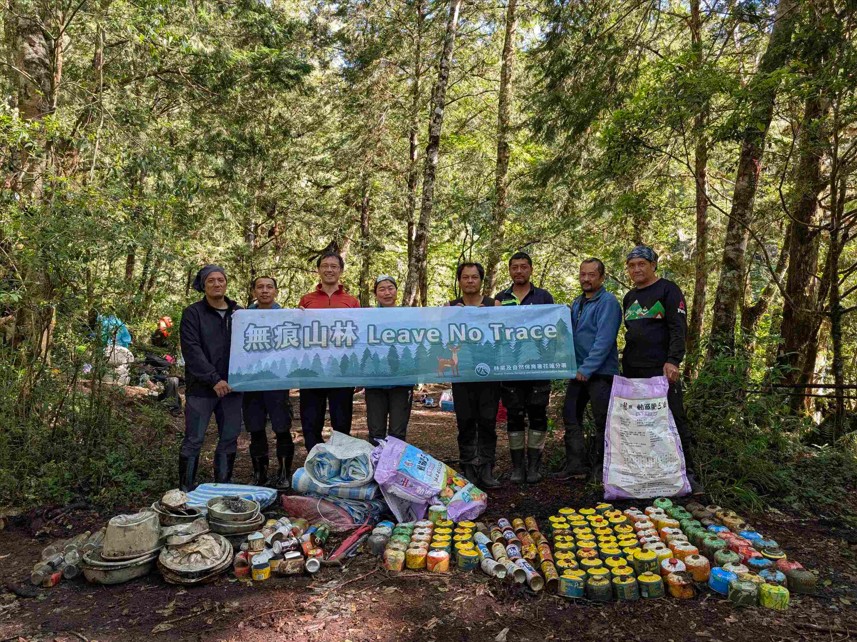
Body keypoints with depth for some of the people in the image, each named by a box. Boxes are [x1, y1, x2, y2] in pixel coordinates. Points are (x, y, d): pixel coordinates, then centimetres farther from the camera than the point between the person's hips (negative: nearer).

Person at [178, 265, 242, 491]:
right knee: (193, 441, 2)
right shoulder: (193, 313, -1)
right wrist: (214, 379, -17)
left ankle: (223, 486, 22)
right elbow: (191, 350, -10)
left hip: (231, 387, 4)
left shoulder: (239, 313, 9)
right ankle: (185, 489, 15)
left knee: (229, 439, 9)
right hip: (201, 388, -4)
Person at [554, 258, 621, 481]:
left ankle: (600, 468, 15)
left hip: (601, 372, -8)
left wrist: (587, 369, -21)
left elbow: (605, 340, -19)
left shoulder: (608, 302, -10)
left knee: (602, 421, 2)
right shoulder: (577, 303, 14)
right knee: (570, 415, 8)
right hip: (579, 371, 8)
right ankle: (576, 463, 18)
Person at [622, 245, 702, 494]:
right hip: (633, 371, 6)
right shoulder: (629, 297, 18)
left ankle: (684, 472, 6)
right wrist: (626, 364, 15)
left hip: (662, 370, -6)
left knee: (674, 420, -3)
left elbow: (678, 328, -10)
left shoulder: (668, 290, -1)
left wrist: (673, 361, -20)